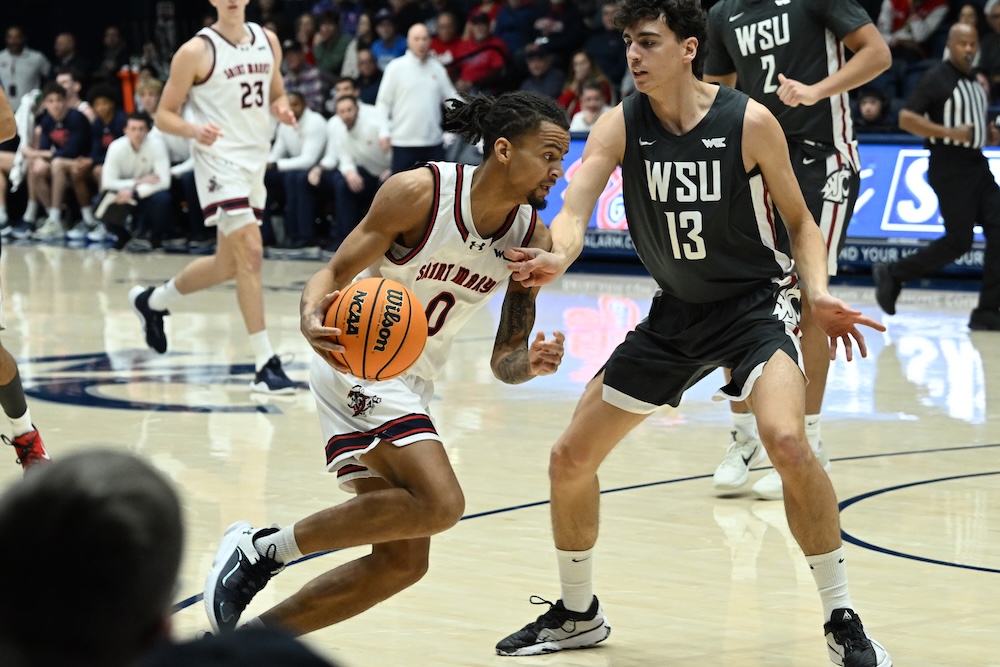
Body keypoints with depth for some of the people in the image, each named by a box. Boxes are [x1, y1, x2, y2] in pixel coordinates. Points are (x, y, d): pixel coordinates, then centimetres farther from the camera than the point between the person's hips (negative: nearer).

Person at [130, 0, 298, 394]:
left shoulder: (267, 41, 8)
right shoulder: (197, 51, -9)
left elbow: (277, 94, 21)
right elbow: (164, 115, -5)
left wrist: (282, 110, -3)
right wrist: (194, 130, -26)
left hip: (255, 161, 7)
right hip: (219, 159, -7)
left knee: (228, 265, 15)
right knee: (251, 253, -19)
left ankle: (153, 301, 40)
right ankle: (265, 364, -17)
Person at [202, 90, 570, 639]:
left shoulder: (533, 242, -1)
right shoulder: (419, 193, -18)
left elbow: (503, 362, 4)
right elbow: (334, 274, -16)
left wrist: (531, 362, -20)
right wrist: (312, 320, -38)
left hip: (411, 384, 8)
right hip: (359, 361, -8)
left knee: (402, 561, 4)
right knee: (439, 503, -26)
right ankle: (261, 548, -15)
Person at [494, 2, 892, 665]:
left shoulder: (749, 122, -16)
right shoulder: (620, 125, -9)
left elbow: (799, 220, -3)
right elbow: (575, 209, -22)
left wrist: (819, 294, -20)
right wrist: (558, 255, -45)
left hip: (756, 301, -5)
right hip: (676, 311, 5)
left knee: (786, 440, -32)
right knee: (570, 459, 5)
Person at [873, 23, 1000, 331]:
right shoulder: (936, 79, -8)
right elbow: (906, 119, -15)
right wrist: (950, 132, -23)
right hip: (949, 165, -8)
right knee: (959, 240, -8)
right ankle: (893, 274, 9)